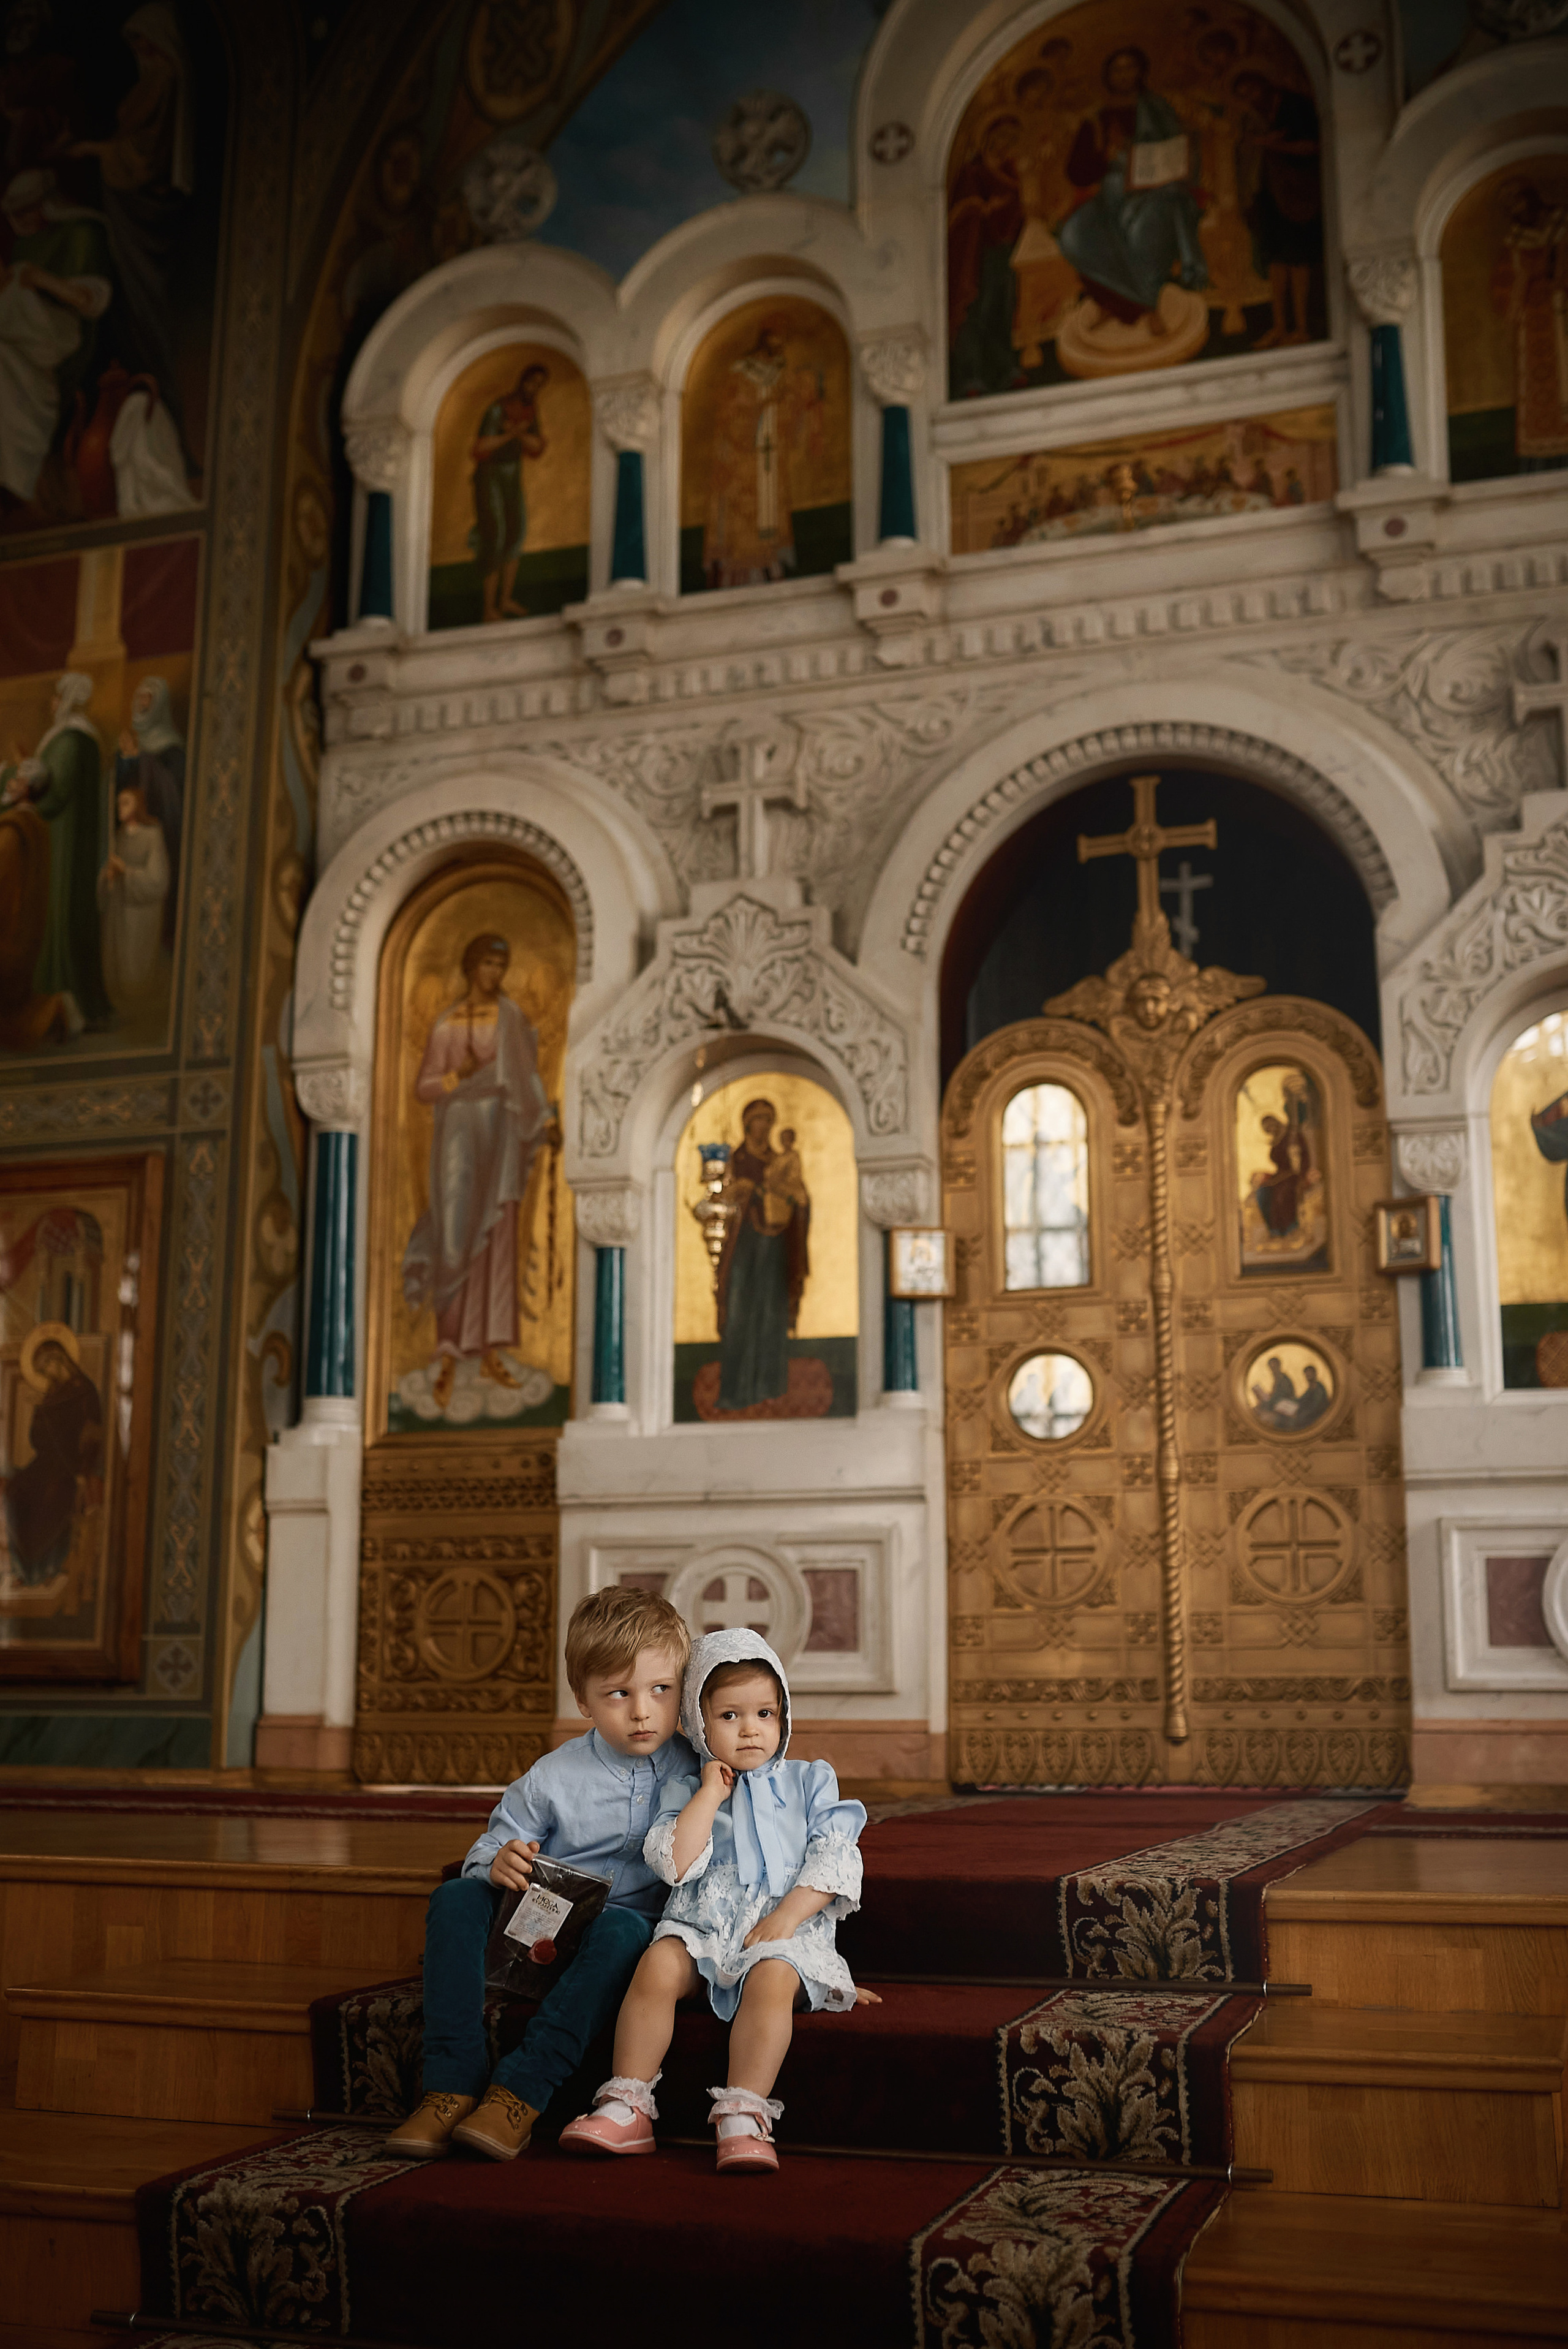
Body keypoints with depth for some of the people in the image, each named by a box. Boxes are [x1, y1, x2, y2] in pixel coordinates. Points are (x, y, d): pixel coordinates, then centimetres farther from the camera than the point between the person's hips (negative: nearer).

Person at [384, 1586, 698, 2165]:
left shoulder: (698, 1771, 1)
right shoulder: (554, 1776, 0)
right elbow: (494, 1844, 4)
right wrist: (498, 1864, -19)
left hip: (630, 1920, -2)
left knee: (622, 1930, -37)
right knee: (456, 1898, -22)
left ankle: (518, 2096, -36)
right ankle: (451, 2084, -29)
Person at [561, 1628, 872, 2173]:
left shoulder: (810, 1782, 13)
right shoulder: (687, 1792, 14)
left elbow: (835, 1861, 2)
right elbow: (675, 1863, -5)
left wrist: (787, 1916, -11)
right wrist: (712, 1791, -2)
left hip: (785, 1929, -1)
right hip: (701, 1927, 1)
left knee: (772, 1977, -35)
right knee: (659, 1964, -29)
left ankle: (743, 2116, -36)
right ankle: (627, 2108, -22)